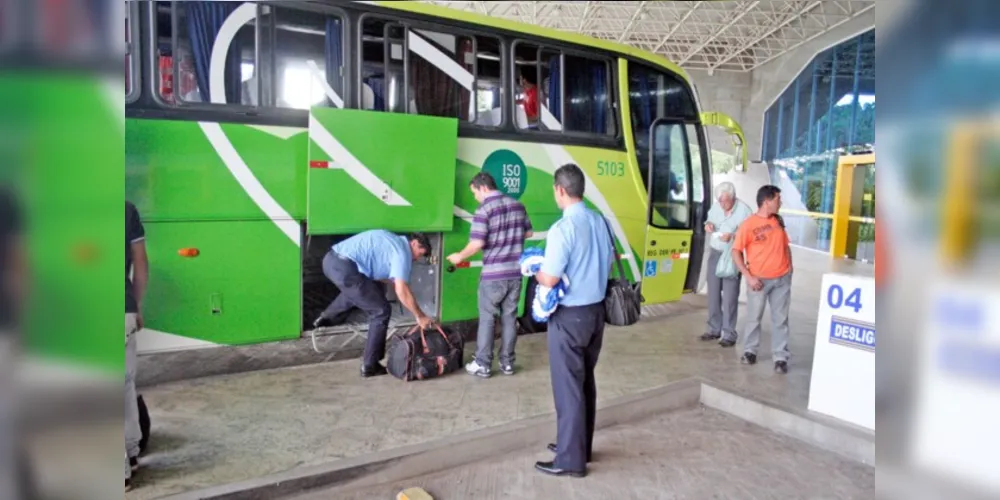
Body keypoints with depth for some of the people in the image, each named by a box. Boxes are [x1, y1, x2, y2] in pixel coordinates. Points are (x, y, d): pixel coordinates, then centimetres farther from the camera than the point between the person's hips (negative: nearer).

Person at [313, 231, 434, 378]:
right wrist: (420, 316, 1)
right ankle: (369, 366, 6)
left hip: (331, 260, 10)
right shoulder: (403, 251, -3)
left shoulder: (394, 242, 24)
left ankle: (326, 319, 46)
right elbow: (402, 291, -9)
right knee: (381, 311, 1)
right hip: (344, 267, -10)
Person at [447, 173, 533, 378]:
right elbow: (528, 233, 18)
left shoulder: (484, 210, -13)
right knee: (510, 317, 12)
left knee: (487, 319, 6)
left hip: (493, 274, -5)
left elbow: (477, 244, -19)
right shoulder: (517, 205, 7)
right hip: (516, 272, 6)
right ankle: (507, 362, 19)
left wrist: (460, 257, -4)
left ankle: (483, 365, 12)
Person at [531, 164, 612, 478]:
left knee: (568, 386, 3)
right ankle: (582, 446, 31)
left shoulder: (562, 228, -20)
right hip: (596, 310, 8)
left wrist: (535, 271, -1)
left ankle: (571, 460, 13)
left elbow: (550, 280, -21)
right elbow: (608, 265, 14)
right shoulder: (601, 223, 3)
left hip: (569, 316, -8)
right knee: (585, 382, 18)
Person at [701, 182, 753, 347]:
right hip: (714, 254, 6)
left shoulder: (744, 210, -15)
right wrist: (708, 225, -5)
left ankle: (729, 333, 6)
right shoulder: (716, 206, 1)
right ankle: (714, 329, 22)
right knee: (713, 293, 10)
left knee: (730, 296, -3)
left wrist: (732, 237, -30)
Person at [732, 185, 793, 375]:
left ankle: (781, 357, 13)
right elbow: (736, 251, -9)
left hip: (782, 278, 4)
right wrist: (748, 277, -14)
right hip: (759, 280, -4)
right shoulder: (749, 224, -11)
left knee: (781, 319, 6)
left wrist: (789, 266, 5)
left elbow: (785, 245, 17)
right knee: (754, 317, 9)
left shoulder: (778, 220, 6)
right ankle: (750, 351, 27)